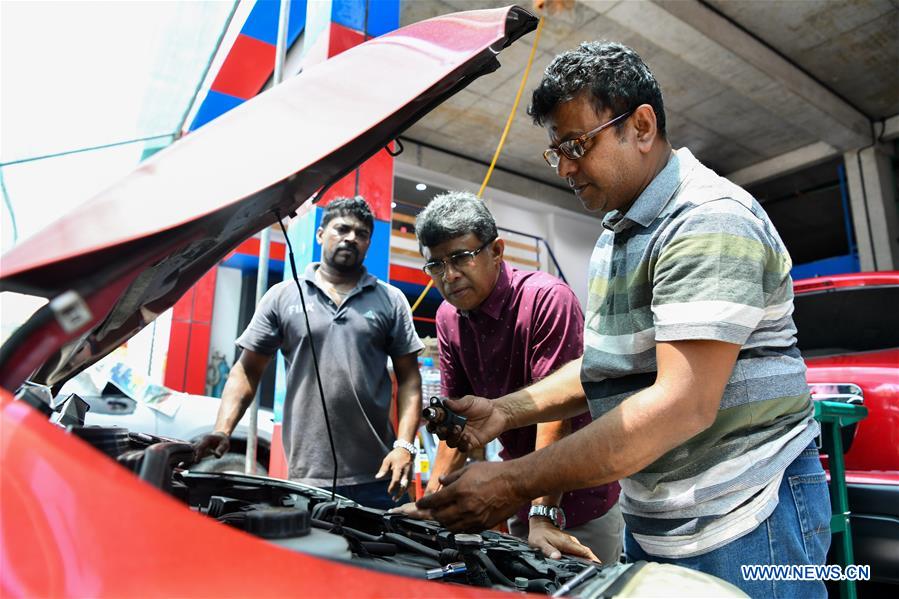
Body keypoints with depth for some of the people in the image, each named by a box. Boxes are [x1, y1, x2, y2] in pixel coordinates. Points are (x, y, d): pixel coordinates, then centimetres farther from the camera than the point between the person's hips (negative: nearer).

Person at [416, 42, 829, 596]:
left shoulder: (709, 220, -19)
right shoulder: (616, 234, 12)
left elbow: (683, 405, -28)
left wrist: (517, 483, -27)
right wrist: (505, 412, 0)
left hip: (742, 524, -8)